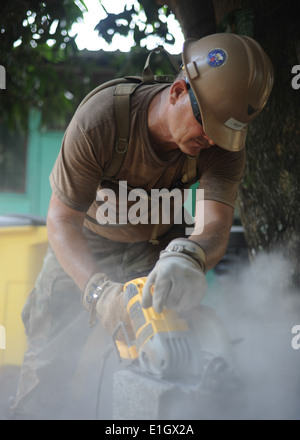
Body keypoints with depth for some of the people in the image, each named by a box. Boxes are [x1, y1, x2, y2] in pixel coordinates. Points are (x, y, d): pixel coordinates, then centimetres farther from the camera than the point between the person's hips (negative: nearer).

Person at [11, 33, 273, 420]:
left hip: (159, 244, 2)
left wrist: (188, 257, -65)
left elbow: (215, 226, -39)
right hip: (86, 244, -1)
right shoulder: (98, 120, -36)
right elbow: (62, 220, -32)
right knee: (50, 357, -3)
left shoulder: (225, 143, -28)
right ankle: (31, 414, 17)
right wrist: (98, 290, -49)